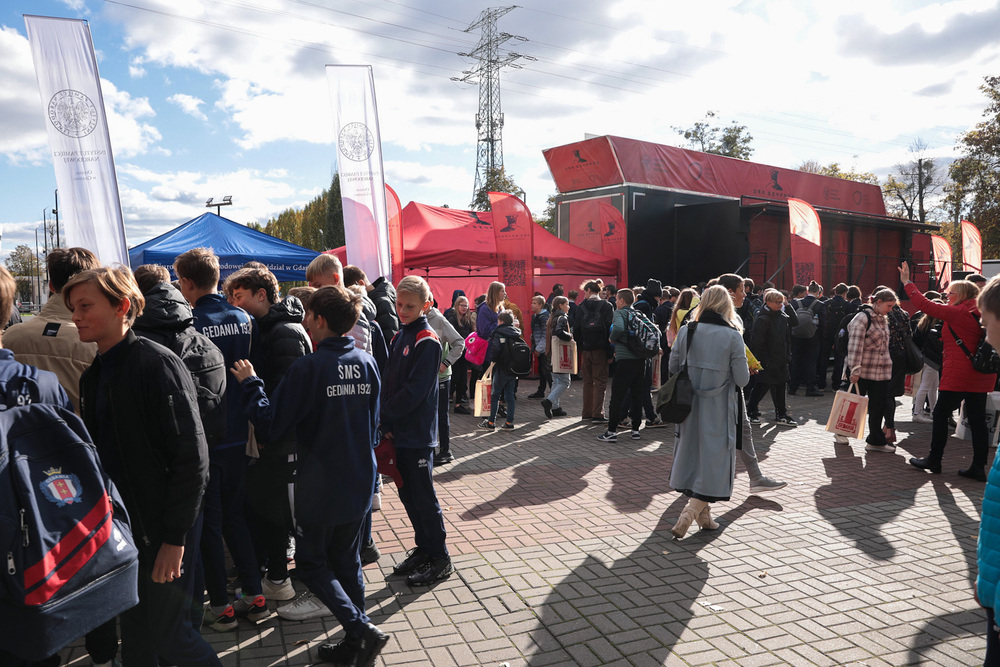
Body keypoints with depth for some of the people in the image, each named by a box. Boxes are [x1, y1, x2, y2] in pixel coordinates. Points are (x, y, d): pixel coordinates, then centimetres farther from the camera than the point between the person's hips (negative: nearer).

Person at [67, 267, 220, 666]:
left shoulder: (159, 364, -17)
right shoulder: (94, 376, 9)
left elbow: (191, 457, -20)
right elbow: (98, 451, 16)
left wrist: (175, 538, -19)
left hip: (163, 528, -7)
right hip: (120, 527, 7)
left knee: (168, 634, 4)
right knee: (134, 633, 17)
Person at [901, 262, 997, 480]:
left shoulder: (956, 313, -10)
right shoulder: (981, 315, 11)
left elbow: (924, 304, -9)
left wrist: (907, 282, -2)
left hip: (958, 375, -8)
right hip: (982, 376, 8)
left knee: (940, 414, 3)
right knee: (977, 420, 7)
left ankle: (934, 460, 11)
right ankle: (978, 467, 10)